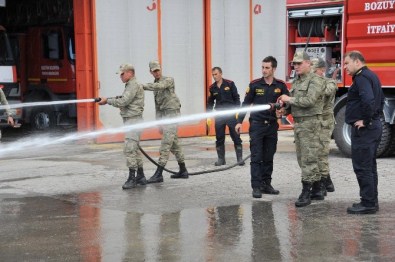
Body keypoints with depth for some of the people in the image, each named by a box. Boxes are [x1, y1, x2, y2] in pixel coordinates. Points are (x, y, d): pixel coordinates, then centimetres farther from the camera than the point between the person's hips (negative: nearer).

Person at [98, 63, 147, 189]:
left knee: (129, 149, -13)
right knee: (134, 149, 13)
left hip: (133, 121, -11)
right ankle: (141, 177, 19)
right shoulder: (130, 85, 20)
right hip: (130, 121, 11)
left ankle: (132, 178, -12)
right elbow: (123, 101, 18)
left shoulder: (134, 85, -13)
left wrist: (107, 100, -9)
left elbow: (122, 102, -20)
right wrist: (107, 100, 6)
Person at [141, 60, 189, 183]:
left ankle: (159, 174, -17)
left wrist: (143, 86, -30)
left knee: (166, 144, -13)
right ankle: (183, 171, 23)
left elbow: (159, 86, -29)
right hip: (164, 116, 9)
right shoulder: (155, 85, 18)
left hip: (172, 114, -9)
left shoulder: (169, 80, -6)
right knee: (174, 143, 14)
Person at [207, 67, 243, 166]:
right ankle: (221, 159, 14)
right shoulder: (212, 88, 6)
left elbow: (236, 98, 0)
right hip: (219, 115, 3)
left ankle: (240, 158, 4)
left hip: (231, 114, -3)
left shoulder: (230, 84, -3)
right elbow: (210, 102, 13)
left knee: (236, 136, -1)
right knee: (219, 138, 5)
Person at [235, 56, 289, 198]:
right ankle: (256, 187, -3)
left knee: (269, 157, 8)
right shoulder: (255, 85, -3)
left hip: (272, 125, 3)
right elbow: (245, 104, 1)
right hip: (257, 124, -3)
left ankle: (266, 184, 16)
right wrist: (239, 121, -4)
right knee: (256, 157, -4)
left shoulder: (280, 85, 2)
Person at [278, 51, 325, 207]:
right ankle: (317, 191, 20)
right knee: (302, 158, 12)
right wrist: (285, 107, 1)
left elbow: (309, 100, -22)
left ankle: (306, 193, -6)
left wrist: (289, 99, -14)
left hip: (310, 123, -9)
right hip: (298, 123, 9)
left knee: (308, 159, -8)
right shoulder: (296, 81, 17)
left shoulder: (315, 80, -9)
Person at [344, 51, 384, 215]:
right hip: (375, 126, 11)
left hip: (363, 129, -11)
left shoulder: (362, 78, -16)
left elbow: (368, 100, -32)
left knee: (362, 167, -6)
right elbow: (380, 99, 28)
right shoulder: (371, 76, 17)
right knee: (369, 166, 15)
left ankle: (368, 204, -4)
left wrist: (365, 121, -22)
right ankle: (372, 201, 21)